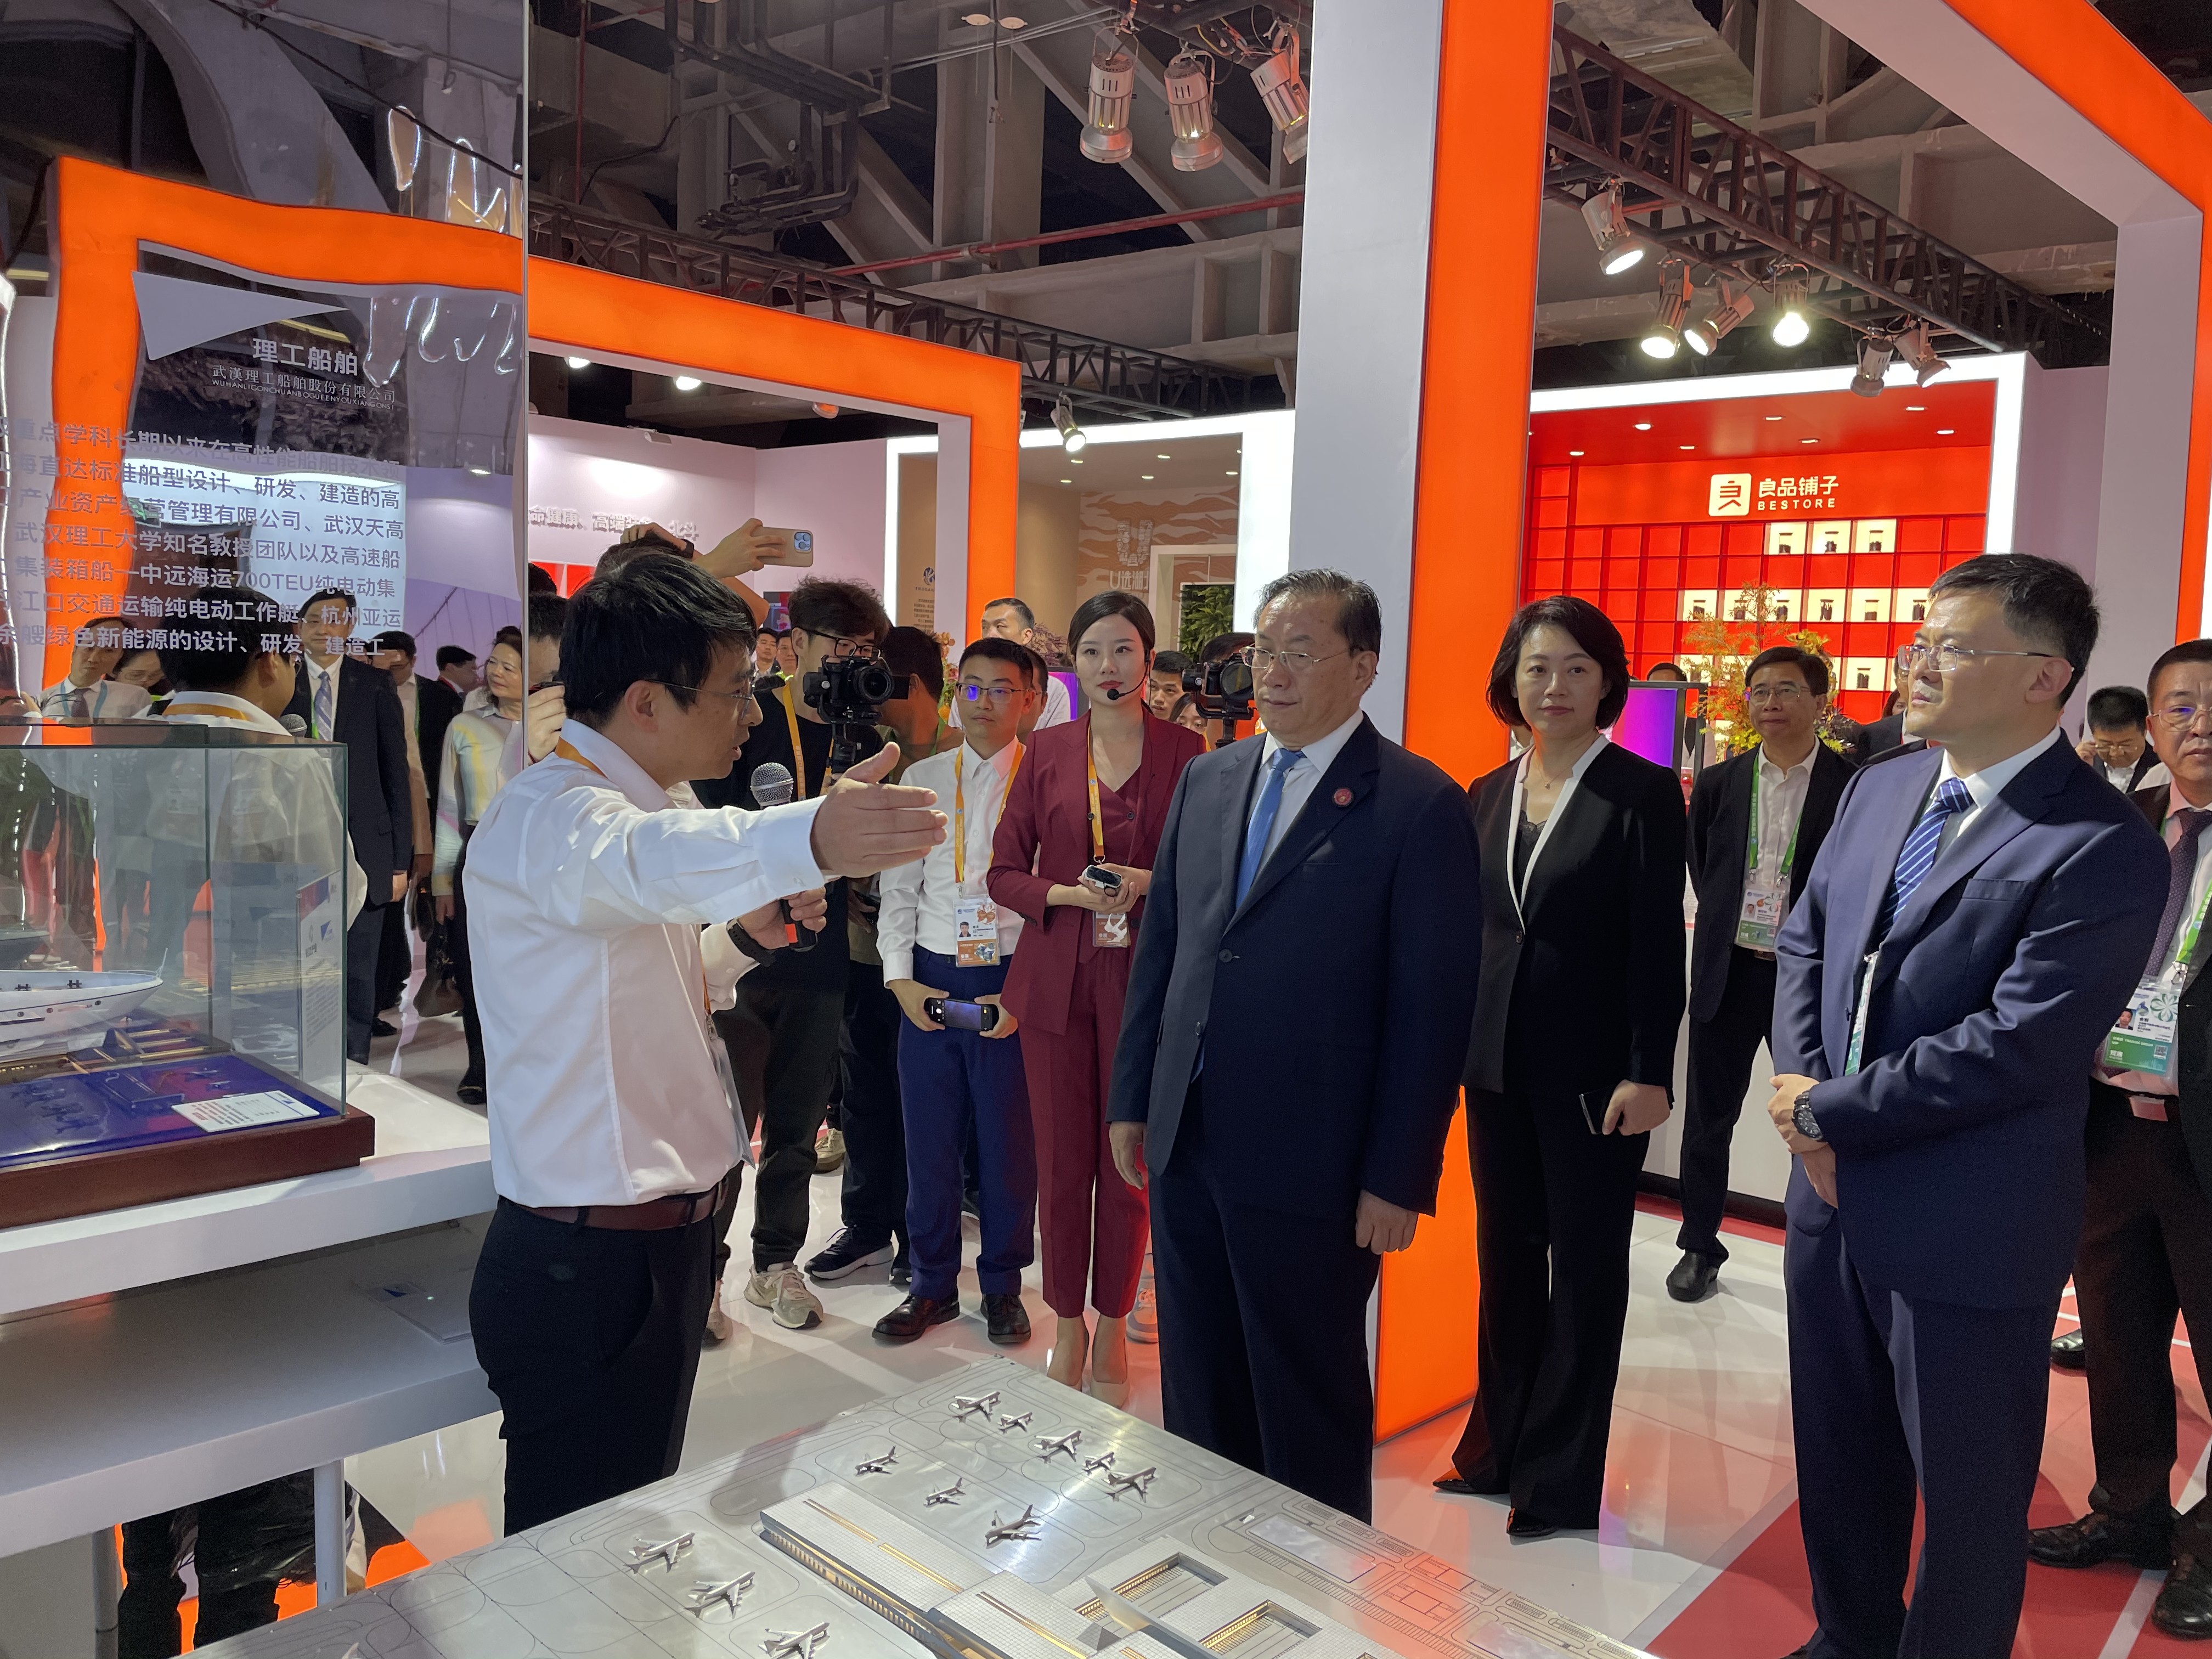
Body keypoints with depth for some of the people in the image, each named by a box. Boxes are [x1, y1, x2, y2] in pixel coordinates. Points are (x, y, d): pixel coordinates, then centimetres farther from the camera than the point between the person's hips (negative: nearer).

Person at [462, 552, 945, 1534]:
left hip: (660, 1244, 10)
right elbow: (645, 858, -46)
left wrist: (746, 936, 2)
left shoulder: (644, 800, 11)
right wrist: (806, 841, -65)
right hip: (586, 1267, -9)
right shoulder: (547, 815, -21)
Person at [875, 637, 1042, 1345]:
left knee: (1008, 1138, 6)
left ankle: (1002, 1285, 25)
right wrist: (901, 979, 0)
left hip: (1011, 983, -3)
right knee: (929, 1134, 9)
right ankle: (933, 1283, 26)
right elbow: (897, 887, 10)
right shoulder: (920, 780, 9)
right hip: (929, 981, 3)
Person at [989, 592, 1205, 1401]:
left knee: (1128, 1163, 5)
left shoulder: (1184, 750, 0)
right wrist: (1066, 894, -12)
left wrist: (1149, 883, -16)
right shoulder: (1048, 750, 6)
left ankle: (1112, 1327, 24)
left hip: (1143, 978, -1)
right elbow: (1004, 871, 6)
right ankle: (1067, 1325, 25)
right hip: (1056, 978, 2)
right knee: (1061, 1163, 7)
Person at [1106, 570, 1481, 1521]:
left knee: (1311, 1406, 11)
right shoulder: (1208, 780, 8)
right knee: (1197, 1390, 19)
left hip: (1308, 1166, -5)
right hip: (1185, 1143, 6)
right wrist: (1132, 1101, 11)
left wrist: (1399, 1179, -12)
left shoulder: (1420, 807, -11)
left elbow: (1433, 1007, -12)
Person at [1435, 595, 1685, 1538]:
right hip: (1497, 1064, 5)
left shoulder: (1643, 793, -7)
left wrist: (1648, 1074, -15)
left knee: (1586, 1270, 7)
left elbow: (1659, 942, -11)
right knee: (1505, 1259, 14)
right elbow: (1473, 930, 12)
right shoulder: (1487, 797, 9)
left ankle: (1561, 1483, 20)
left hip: (1593, 1071, -5)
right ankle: (1498, 1449, 30)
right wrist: (1450, 1046, 9)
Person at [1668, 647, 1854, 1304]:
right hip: (1727, 971, 3)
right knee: (1709, 1116, 9)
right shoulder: (1718, 783, 6)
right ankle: (1700, 1247, 23)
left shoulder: (1854, 787, -5)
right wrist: (1728, 924, 10)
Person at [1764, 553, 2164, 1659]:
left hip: (1968, 1234, -7)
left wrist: (1831, 1111, -15)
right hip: (1833, 1195, 7)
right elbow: (1804, 941, 10)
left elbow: (2020, 1046, -24)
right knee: (1837, 1462, 23)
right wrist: (1805, 1095, -6)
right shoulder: (1878, 788, 4)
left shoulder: (2103, 847, -19)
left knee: (1966, 1494, 13)